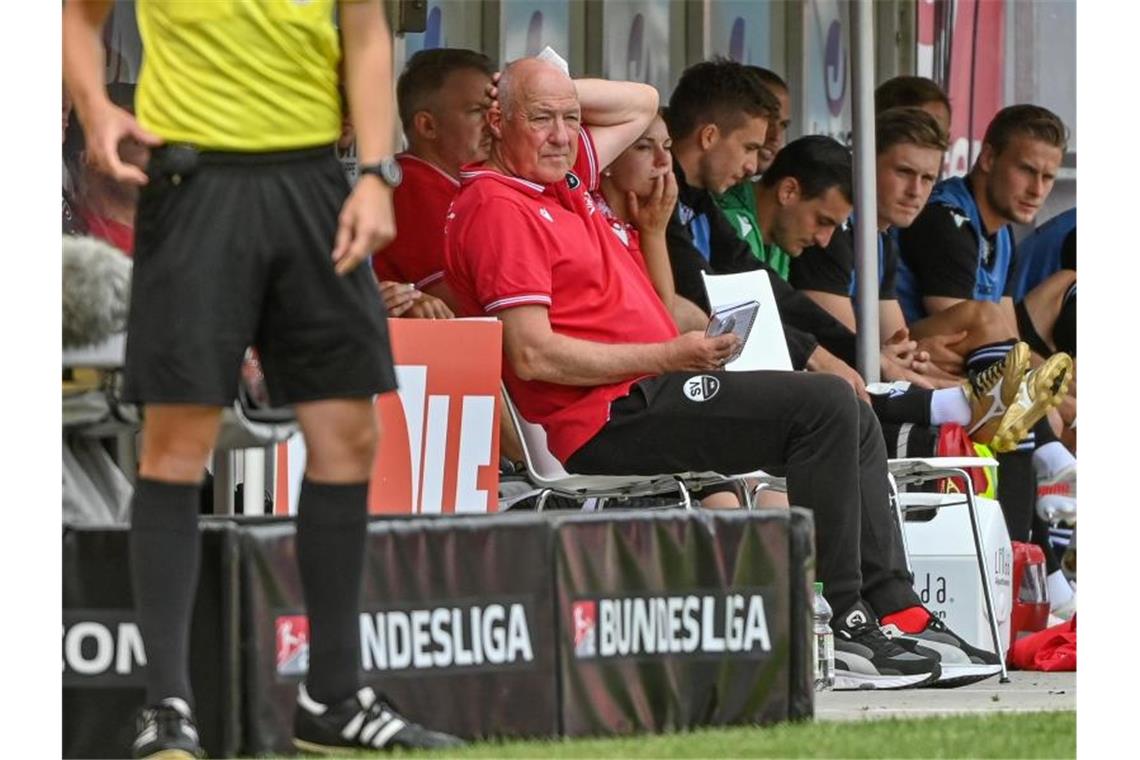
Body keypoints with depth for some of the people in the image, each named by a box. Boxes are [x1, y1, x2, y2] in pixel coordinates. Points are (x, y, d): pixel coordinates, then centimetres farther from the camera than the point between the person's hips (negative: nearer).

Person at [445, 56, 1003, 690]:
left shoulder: (564, 179, 18)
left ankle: (899, 612, 7)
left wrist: (565, 91, 17)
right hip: (610, 423, -11)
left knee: (851, 418, 10)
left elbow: (640, 105, 36)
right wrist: (667, 357, -19)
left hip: (647, 399, 11)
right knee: (825, 404, -18)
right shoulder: (497, 207, -11)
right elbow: (533, 356, -20)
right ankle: (850, 626, -18)